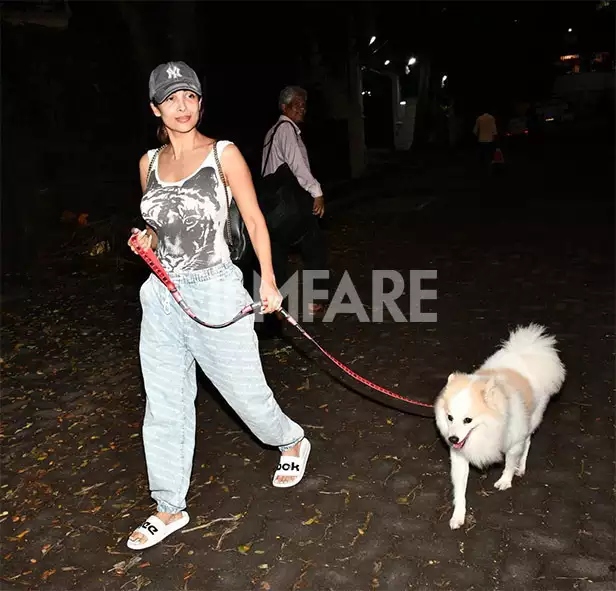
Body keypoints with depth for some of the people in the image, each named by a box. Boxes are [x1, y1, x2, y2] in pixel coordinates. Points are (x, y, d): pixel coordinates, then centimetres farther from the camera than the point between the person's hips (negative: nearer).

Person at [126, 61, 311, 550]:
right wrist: (148, 240, -2)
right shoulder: (149, 162, 8)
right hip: (162, 295, 5)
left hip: (215, 293, -4)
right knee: (165, 407, 10)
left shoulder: (223, 154, -5)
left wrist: (268, 280, -7)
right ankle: (170, 509, 26)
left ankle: (292, 443, 41)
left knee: (245, 389, 9)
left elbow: (254, 220, -3)